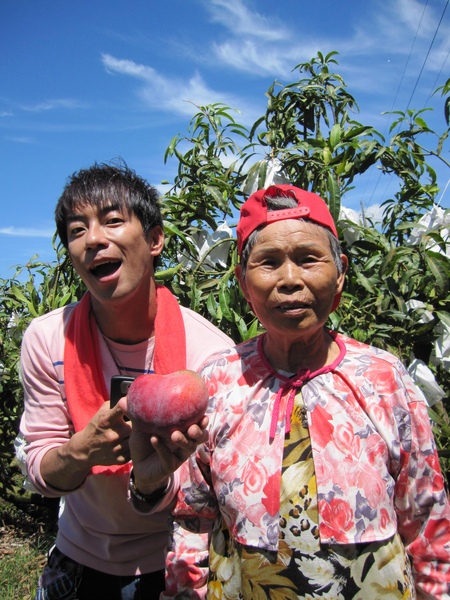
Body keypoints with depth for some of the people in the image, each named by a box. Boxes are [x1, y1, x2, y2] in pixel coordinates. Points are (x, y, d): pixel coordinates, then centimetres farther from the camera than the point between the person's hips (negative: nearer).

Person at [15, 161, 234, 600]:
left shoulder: (209, 352, -26)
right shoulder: (46, 339, -17)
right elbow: (38, 472, -12)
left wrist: (152, 481, -39)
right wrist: (82, 449, -33)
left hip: (174, 564, -2)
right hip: (80, 558, 3)